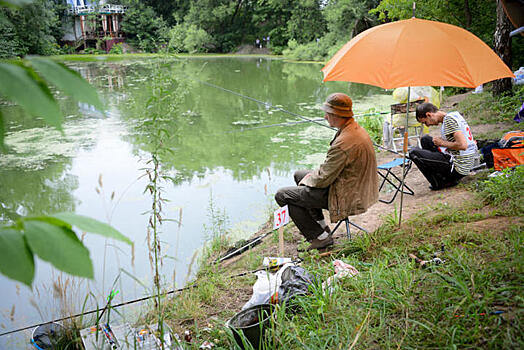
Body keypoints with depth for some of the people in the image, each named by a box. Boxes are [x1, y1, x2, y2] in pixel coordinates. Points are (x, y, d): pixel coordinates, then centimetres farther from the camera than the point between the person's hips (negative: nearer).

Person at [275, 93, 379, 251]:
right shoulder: (357, 129, 3)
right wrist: (314, 174, 9)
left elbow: (323, 178, -22)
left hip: (346, 196, -10)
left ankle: (320, 237, 1)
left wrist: (306, 180, -2)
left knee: (282, 195, -7)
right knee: (298, 174, 24)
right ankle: (321, 226, 26)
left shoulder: (344, 142, -29)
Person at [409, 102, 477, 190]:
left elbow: (463, 145, -27)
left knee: (414, 153, -10)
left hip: (458, 168, -10)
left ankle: (439, 183, -3)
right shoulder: (454, 114, 11)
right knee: (425, 139, 20)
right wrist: (442, 141, 6)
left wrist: (442, 143, -12)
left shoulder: (449, 119, -18)